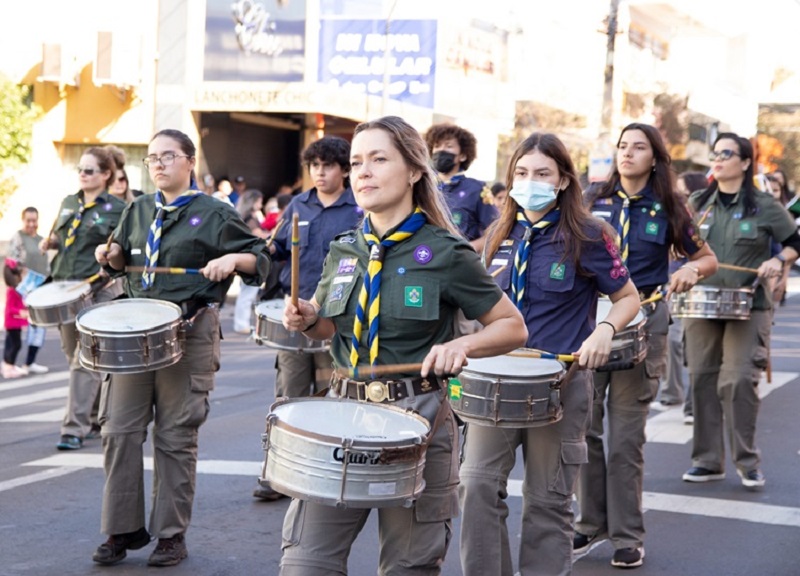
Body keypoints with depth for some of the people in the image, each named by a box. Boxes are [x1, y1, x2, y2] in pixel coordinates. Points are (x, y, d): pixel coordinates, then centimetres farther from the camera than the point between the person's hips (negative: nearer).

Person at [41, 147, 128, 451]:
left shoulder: (117, 209, -4)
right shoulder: (68, 203, 13)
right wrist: (49, 243, 4)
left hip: (99, 291, -7)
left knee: (85, 361, -11)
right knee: (74, 356, 12)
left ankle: (75, 428, -10)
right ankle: (99, 418, 26)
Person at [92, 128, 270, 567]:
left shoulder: (214, 214, 0)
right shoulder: (138, 210, 14)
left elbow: (260, 258, 0)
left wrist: (232, 258, -19)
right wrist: (111, 253, 6)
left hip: (189, 330, -5)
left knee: (175, 436, 1)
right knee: (119, 428, 1)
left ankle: (172, 535, 11)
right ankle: (123, 529, 13)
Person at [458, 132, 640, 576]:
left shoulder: (586, 236, -7)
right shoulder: (500, 236, 7)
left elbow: (628, 297, 0)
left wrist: (604, 330, -18)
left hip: (560, 380, -3)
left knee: (548, 501, 5)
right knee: (477, 484, -8)